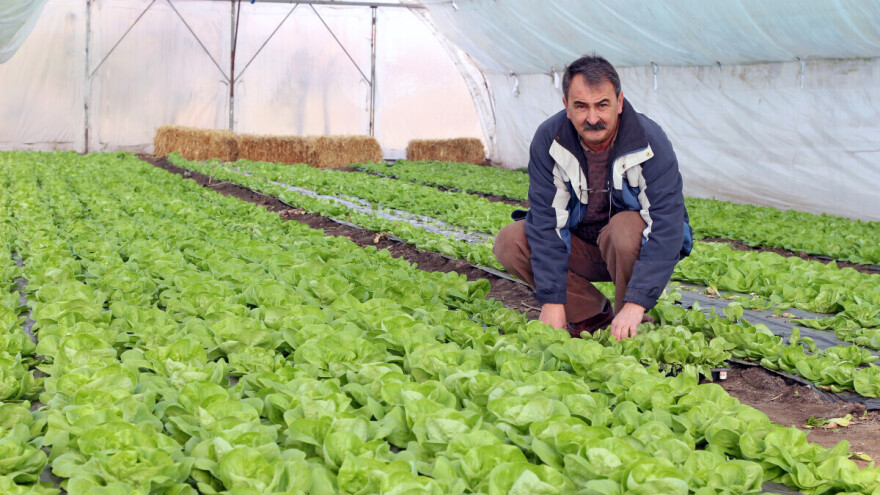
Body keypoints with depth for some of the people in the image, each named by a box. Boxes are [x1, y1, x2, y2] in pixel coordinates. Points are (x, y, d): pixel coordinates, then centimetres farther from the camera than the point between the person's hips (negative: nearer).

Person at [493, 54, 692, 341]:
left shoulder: (650, 142, -23)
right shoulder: (548, 139, -16)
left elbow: (666, 227, -29)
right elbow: (545, 221, -19)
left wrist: (636, 304, -38)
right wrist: (552, 301, -26)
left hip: (634, 247, -3)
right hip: (578, 247, 3)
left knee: (626, 229, -36)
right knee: (509, 243, -17)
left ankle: (632, 326, -13)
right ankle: (592, 314, -4)